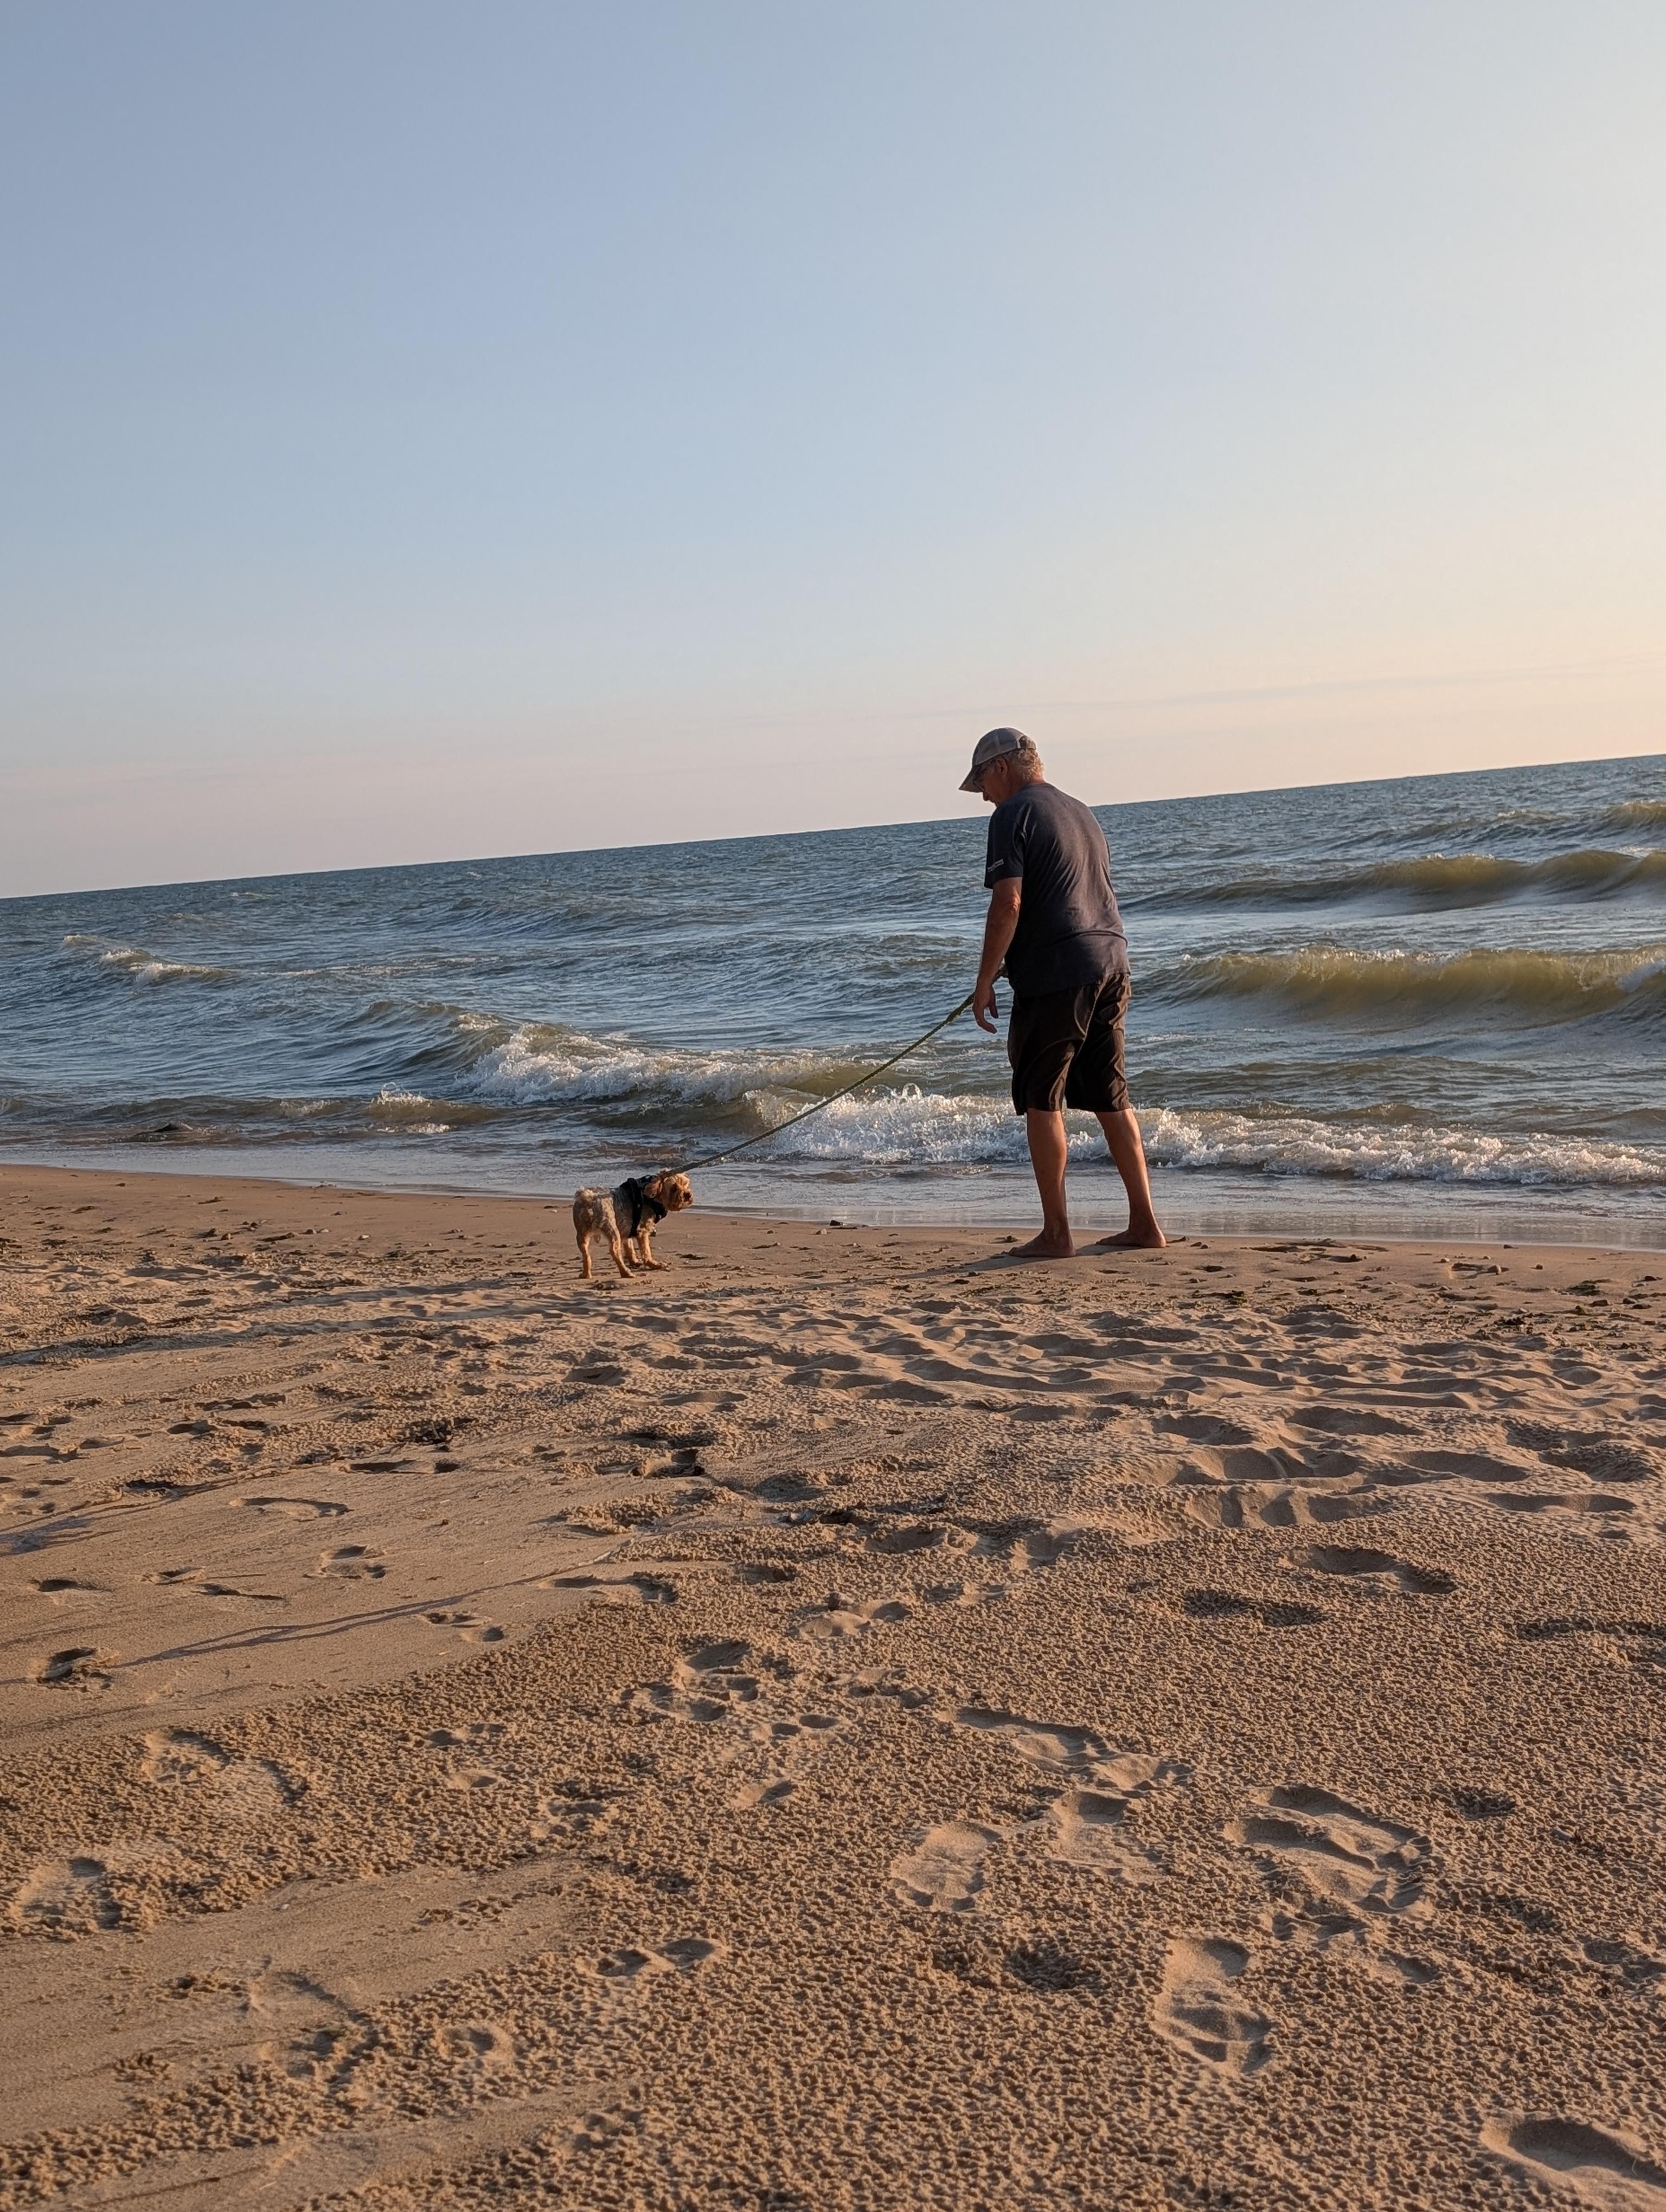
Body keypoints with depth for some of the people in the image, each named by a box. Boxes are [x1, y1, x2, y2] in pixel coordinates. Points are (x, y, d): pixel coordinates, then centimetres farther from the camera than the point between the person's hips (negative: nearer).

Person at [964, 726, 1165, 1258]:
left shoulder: (1015, 816, -5)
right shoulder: (1081, 812, 21)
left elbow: (1008, 903, -15)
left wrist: (985, 982, -10)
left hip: (1054, 974, -8)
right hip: (1110, 963, 8)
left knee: (1041, 1100, 0)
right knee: (1110, 1098, 13)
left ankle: (1056, 1233, 1)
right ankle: (1144, 1223, 15)